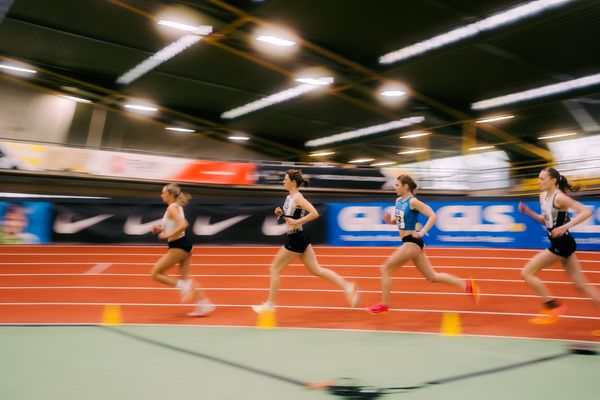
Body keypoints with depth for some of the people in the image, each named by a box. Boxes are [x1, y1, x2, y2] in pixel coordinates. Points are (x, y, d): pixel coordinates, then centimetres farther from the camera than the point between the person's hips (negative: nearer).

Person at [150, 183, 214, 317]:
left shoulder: (172, 208, -15)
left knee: (155, 273, 0)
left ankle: (183, 286, -6)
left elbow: (183, 225, -29)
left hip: (178, 246, -10)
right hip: (183, 244, 10)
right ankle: (204, 304, 13)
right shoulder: (177, 206, 14)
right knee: (185, 277, 12)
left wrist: (167, 236, -21)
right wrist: (160, 230, 12)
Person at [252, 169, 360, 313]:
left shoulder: (297, 198, -17)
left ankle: (270, 304, 15)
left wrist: (296, 222, -23)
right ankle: (347, 287, 10)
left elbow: (314, 214, -26)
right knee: (316, 270, 11)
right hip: (299, 238, 10)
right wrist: (281, 214, 4)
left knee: (275, 269, 3)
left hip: (295, 239, -10)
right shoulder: (290, 197, 11)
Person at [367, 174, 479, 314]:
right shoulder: (398, 200, 10)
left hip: (412, 242, -9)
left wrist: (422, 232, -25)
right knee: (432, 277, 14)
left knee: (385, 269, -4)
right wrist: (390, 220, -2)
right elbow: (397, 220, 19)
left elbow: (432, 216, -18)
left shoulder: (413, 201, -14)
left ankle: (384, 305, 6)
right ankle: (467, 285, 20)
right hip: (409, 243, 9)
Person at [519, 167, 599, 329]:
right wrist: (528, 211, 8)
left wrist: (566, 226, -30)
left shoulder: (559, 197, -16)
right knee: (581, 284, 14)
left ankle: (553, 307, 4)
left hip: (562, 244, -9)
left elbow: (587, 211, -22)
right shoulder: (543, 196, 10)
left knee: (527, 273, -5)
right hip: (561, 244, 9)